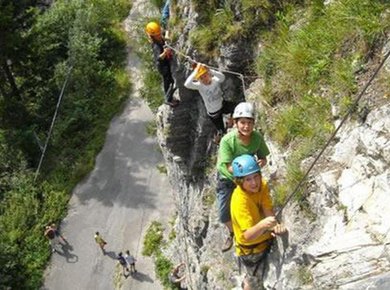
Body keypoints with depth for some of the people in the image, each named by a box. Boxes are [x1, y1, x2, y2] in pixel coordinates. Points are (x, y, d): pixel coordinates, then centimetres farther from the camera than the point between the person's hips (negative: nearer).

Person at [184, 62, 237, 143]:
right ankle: (218, 134, 46)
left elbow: (222, 77, -43)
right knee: (221, 130, 6)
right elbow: (187, 84, -41)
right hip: (213, 113, -2)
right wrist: (195, 72, -42)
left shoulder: (215, 80, -18)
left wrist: (210, 71, -51)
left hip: (223, 105, 2)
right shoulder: (199, 86, -22)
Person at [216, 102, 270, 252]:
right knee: (224, 215, 9)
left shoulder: (258, 138, -24)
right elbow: (230, 168, -31)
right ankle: (232, 233, 42)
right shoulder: (227, 140, -33)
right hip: (227, 178, -2)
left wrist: (261, 162, -34)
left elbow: (263, 158, -11)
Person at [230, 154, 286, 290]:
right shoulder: (239, 201, -36)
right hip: (251, 250, -6)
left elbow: (268, 210, -24)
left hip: (264, 241, 6)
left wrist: (274, 225, -45)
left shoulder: (262, 185, -15)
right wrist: (263, 224, -60)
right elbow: (248, 236, -41)